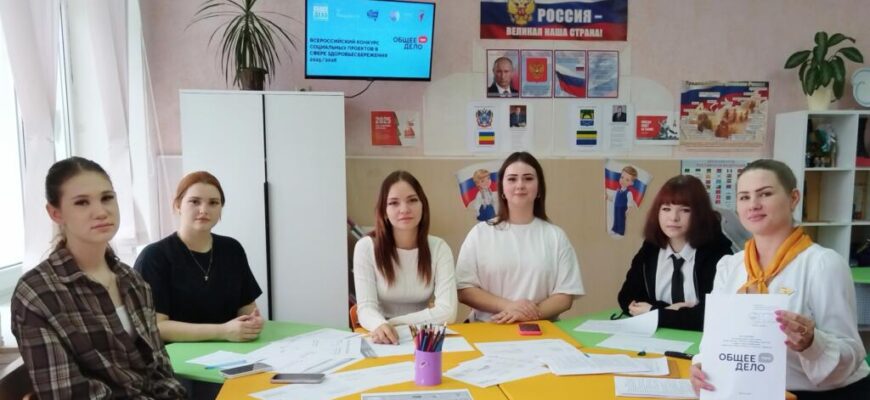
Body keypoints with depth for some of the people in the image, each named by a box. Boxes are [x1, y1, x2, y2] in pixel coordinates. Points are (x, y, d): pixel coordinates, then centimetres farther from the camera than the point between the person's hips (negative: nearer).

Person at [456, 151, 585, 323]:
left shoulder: (555, 235, 8)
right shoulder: (480, 233, 5)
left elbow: (565, 295, 4)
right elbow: (464, 290, 1)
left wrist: (532, 313, -14)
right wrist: (507, 306, -13)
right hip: (488, 328, -1)